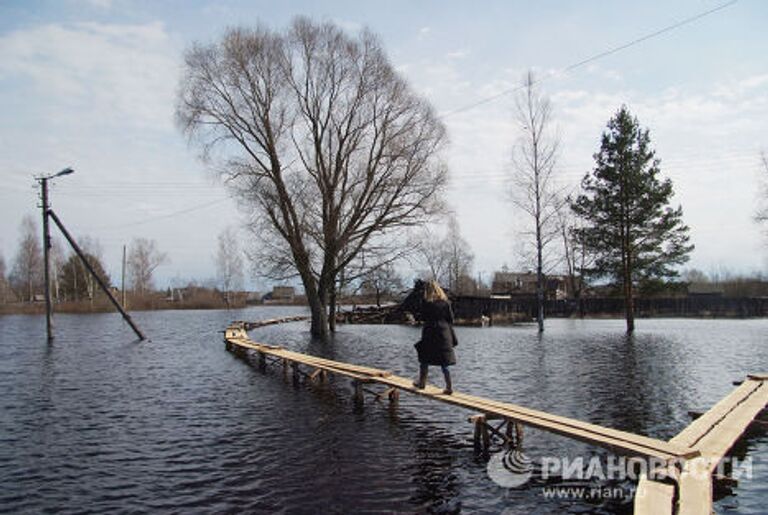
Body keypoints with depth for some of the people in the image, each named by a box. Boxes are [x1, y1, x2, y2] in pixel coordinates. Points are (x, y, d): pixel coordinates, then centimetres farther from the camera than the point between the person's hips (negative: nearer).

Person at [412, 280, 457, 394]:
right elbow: (451, 318, 2)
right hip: (444, 333, 3)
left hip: (430, 333, -3)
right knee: (444, 361, 7)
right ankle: (449, 387, 5)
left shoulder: (426, 303, -8)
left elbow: (423, 318, -4)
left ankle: (422, 382, 25)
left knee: (424, 359, 14)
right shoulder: (445, 302, 1)